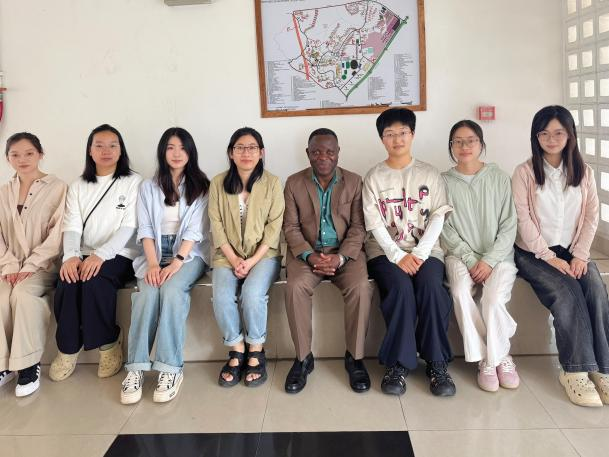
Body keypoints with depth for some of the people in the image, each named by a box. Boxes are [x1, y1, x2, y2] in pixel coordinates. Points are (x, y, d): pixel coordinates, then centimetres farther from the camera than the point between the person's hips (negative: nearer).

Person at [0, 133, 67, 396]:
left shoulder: (58, 188, -1)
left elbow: (57, 234, -8)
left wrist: (30, 265, -15)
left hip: (44, 264, -3)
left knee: (23, 292, -32)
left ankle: (29, 365, -22)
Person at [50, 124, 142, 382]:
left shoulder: (133, 182, 5)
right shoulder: (78, 187, 17)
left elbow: (128, 227, -7)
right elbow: (72, 227, 4)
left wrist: (100, 255, -22)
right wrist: (71, 255, -18)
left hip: (119, 255, -3)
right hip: (84, 256, 3)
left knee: (94, 280, -33)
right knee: (67, 282, -28)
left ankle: (109, 344, -13)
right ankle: (68, 348, -9)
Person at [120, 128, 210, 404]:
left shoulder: (201, 187, 6)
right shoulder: (149, 187, 13)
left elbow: (195, 230, -5)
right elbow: (145, 229, 3)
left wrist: (177, 262, -18)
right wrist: (153, 263, -13)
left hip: (189, 254, -2)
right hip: (155, 253, 2)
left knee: (172, 289, -32)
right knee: (147, 292, -28)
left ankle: (170, 369, -29)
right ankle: (135, 368, -25)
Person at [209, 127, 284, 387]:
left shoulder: (271, 183, 1)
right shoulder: (218, 183, 5)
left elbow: (274, 227, -4)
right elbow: (216, 226, 2)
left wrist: (252, 261, -13)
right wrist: (234, 260, -10)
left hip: (263, 254, -1)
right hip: (228, 255, 2)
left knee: (252, 294, -29)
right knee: (222, 297, -25)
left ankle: (256, 352, -6)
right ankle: (236, 352, -3)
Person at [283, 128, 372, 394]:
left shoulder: (354, 182, 4)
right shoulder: (294, 183, 5)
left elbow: (358, 227, -1)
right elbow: (291, 227, 0)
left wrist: (340, 257, -17)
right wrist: (309, 255, -16)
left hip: (345, 252, 0)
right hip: (306, 252, 0)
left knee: (360, 287, -29)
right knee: (295, 287, -30)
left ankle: (355, 357, -10)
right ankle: (303, 358, -12)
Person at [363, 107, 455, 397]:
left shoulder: (429, 174, 10)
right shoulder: (374, 177, 7)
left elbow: (438, 217, 1)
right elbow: (374, 224, -3)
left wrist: (419, 253, -14)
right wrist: (398, 256, -16)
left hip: (425, 249, 1)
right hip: (386, 251, -1)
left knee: (431, 286, -30)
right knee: (400, 287, -31)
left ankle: (437, 364, -17)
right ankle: (398, 364, -19)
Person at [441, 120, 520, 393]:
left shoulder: (499, 179, 4)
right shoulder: (444, 182, 5)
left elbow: (509, 226, 0)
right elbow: (445, 229, 0)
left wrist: (489, 260, -13)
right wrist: (470, 260, -12)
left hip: (498, 255, 0)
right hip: (461, 255, 1)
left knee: (493, 300, -28)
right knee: (460, 292, -30)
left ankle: (497, 356, -1)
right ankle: (485, 358, -12)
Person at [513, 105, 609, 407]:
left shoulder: (584, 172, 11)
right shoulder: (525, 172, -1)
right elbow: (523, 220, -8)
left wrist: (580, 255, -10)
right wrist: (549, 257, -15)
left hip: (572, 250, 3)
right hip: (534, 252, -3)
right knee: (566, 292, -28)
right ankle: (576, 370, -22)